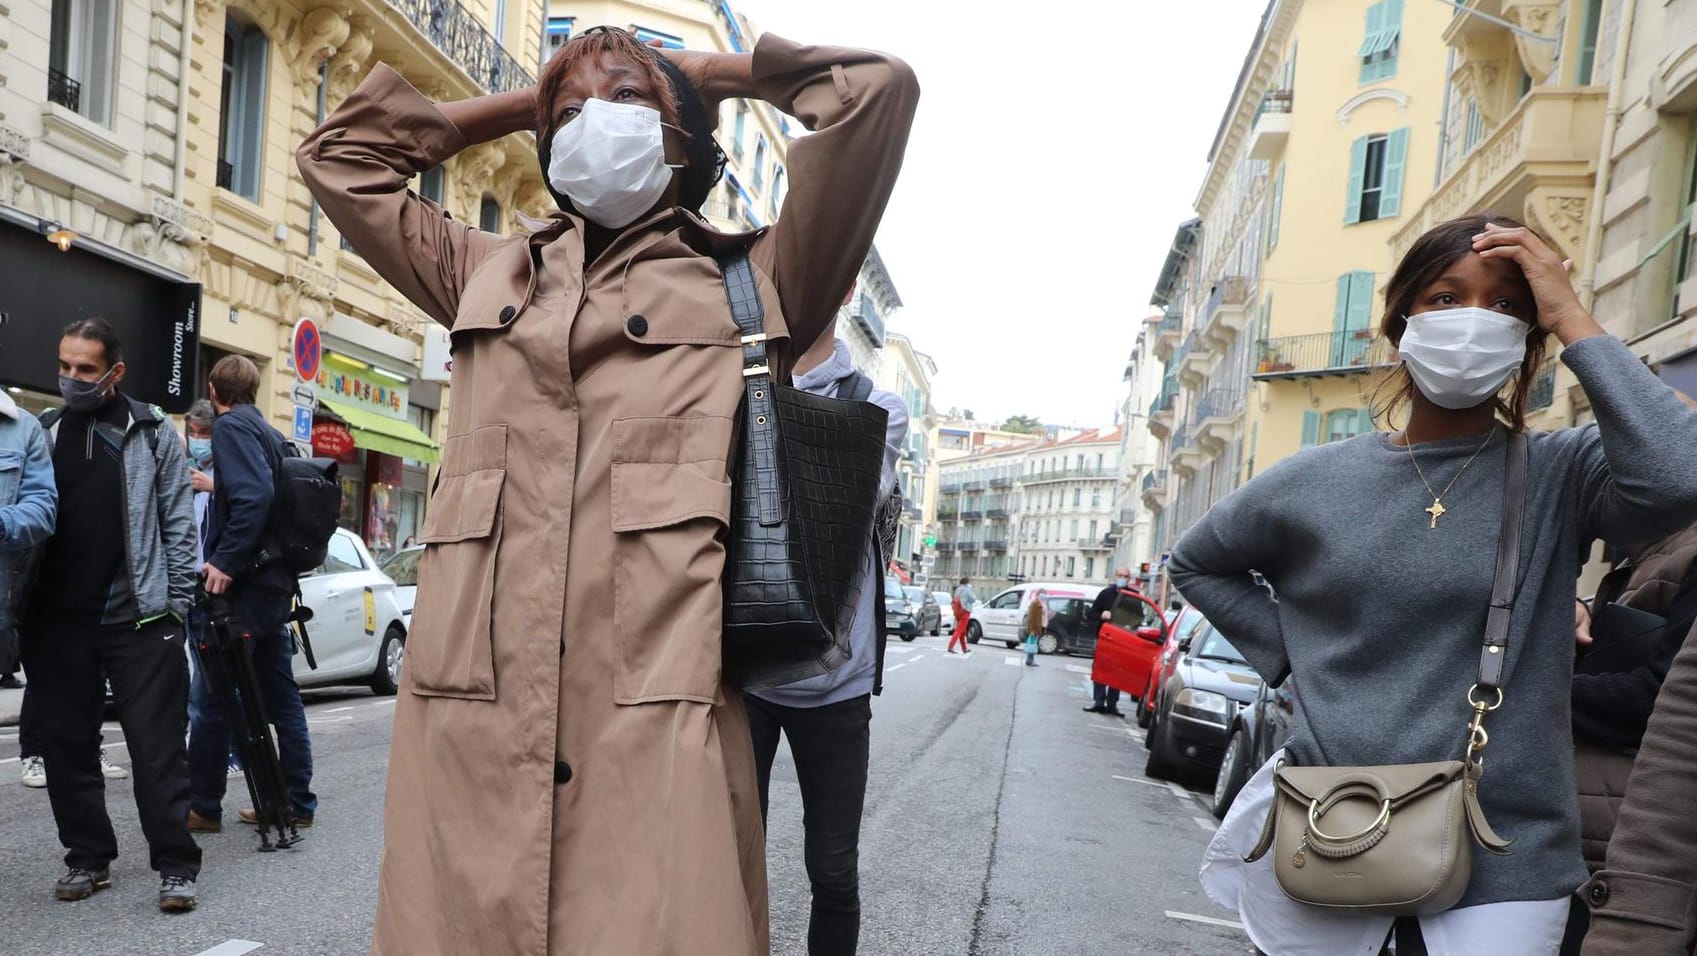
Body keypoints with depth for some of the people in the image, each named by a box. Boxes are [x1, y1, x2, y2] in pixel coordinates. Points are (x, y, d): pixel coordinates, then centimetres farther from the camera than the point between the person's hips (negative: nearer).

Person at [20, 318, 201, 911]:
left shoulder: (153, 432, 2)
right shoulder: (42, 433, 10)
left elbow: (178, 523, 1)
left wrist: (175, 603, -4)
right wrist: (22, 604, 2)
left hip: (138, 617, -3)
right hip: (57, 620, 4)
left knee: (157, 746, -2)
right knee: (65, 745, 10)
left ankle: (175, 865, 3)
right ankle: (88, 857, 24)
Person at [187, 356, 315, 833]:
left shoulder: (231, 426, -9)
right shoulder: (269, 432, 17)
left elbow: (254, 496, -22)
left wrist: (225, 560, -22)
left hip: (247, 582, -9)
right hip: (275, 580, 9)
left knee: (214, 698, -1)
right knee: (281, 697, 10)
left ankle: (201, 806, 6)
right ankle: (295, 803, 15)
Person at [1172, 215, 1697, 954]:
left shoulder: (1562, 475, -4)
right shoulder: (1315, 481, 0)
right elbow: (1196, 563, 15)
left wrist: (1573, 322, -18)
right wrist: (1288, 651, 2)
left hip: (1504, 856, -1)